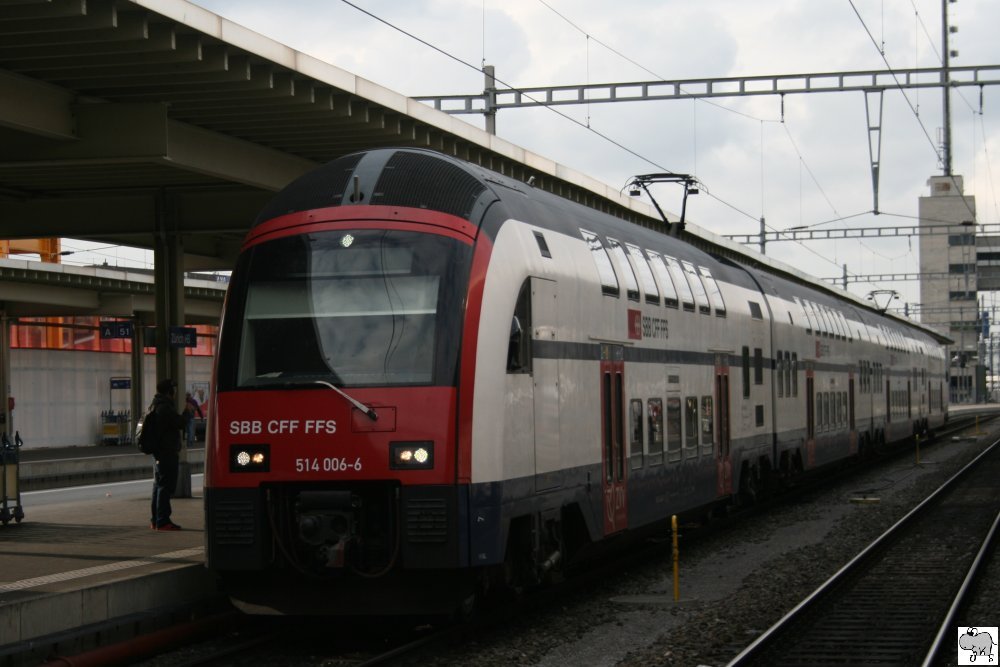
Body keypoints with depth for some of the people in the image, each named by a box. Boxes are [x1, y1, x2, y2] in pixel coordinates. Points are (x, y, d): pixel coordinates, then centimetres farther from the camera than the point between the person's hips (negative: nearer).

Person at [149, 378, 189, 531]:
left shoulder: (155, 406, 16)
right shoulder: (165, 408, -17)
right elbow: (180, 423, -17)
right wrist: (187, 411, -1)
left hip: (158, 453, 11)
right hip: (168, 453, -11)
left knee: (159, 486, 15)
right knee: (166, 486, -9)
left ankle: (155, 520, 20)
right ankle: (163, 521, -10)